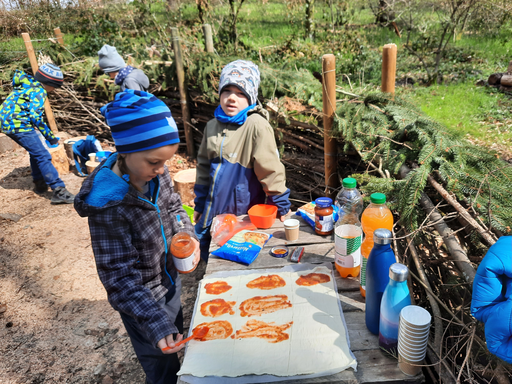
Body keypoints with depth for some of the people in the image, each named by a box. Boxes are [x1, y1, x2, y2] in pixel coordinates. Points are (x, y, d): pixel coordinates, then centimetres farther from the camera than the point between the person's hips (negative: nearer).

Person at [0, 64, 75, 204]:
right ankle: (59, 192, -15)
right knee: (43, 156, -11)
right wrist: (51, 137, -14)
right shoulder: (39, 91, -11)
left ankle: (39, 184, 30)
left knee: (36, 151, 23)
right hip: (18, 124, -9)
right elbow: (35, 116, -19)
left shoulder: (27, 84, 17)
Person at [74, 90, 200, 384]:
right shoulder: (108, 205, -33)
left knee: (177, 344, 31)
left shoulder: (155, 172, -15)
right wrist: (155, 323, -35)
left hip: (170, 281, 7)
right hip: (142, 301, -6)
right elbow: (120, 277, -27)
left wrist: (188, 236, -14)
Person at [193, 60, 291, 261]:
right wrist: (199, 205, 16)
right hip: (215, 212, 6)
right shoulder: (212, 126, 5)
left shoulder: (257, 125, -14)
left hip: (245, 214, -6)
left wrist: (281, 205, -11)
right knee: (210, 258, 18)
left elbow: (270, 168, -13)